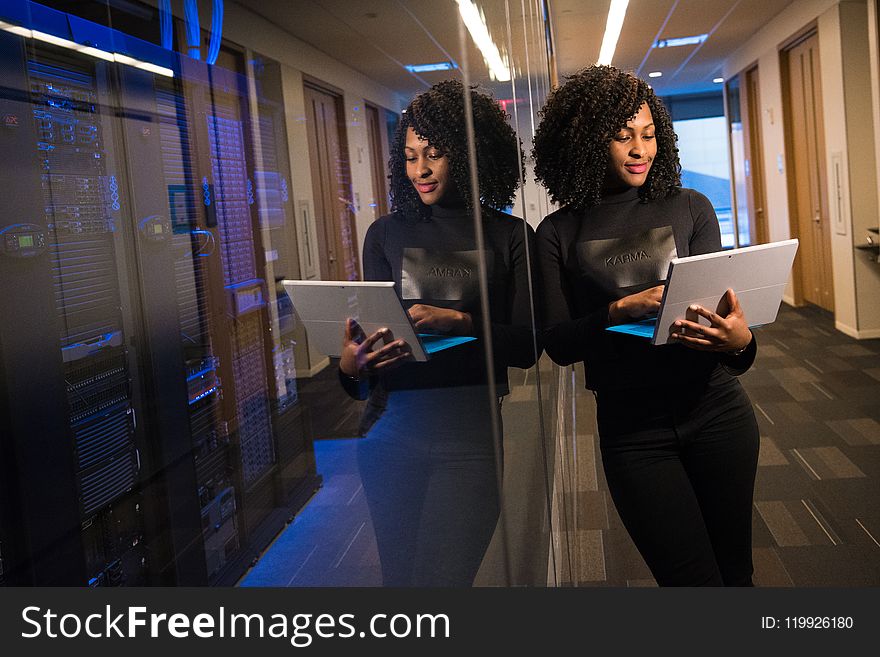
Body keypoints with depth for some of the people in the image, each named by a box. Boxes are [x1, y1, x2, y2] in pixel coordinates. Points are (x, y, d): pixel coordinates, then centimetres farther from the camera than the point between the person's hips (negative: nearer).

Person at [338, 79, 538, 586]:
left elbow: (527, 346, -1)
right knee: (398, 577, 10)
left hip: (470, 432, -2)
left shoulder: (511, 236, 4)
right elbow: (371, 331, 8)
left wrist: (459, 322, -18)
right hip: (393, 426, 3)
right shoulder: (386, 234, 11)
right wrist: (352, 367, -14)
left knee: (441, 579, -6)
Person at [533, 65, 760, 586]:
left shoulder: (690, 208, 1)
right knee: (694, 580, 4)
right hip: (631, 430, -1)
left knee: (735, 569, 15)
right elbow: (558, 343, -6)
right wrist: (623, 309, -22)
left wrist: (740, 342, -24)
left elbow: (720, 304, -1)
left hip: (715, 412, 2)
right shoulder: (560, 234, -1)